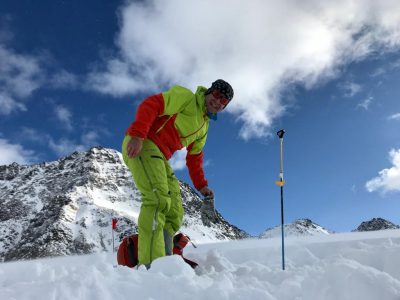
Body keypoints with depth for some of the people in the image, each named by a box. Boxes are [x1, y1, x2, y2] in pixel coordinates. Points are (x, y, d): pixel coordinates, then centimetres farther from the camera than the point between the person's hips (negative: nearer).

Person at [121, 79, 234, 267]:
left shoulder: (203, 128, 24)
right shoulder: (186, 97, -1)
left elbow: (194, 158, 29)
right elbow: (150, 105, -13)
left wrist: (201, 185, 21)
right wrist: (137, 135, -26)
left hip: (159, 157, 10)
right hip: (140, 144, -10)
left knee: (174, 213, 5)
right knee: (159, 200, -26)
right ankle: (150, 264, -30)